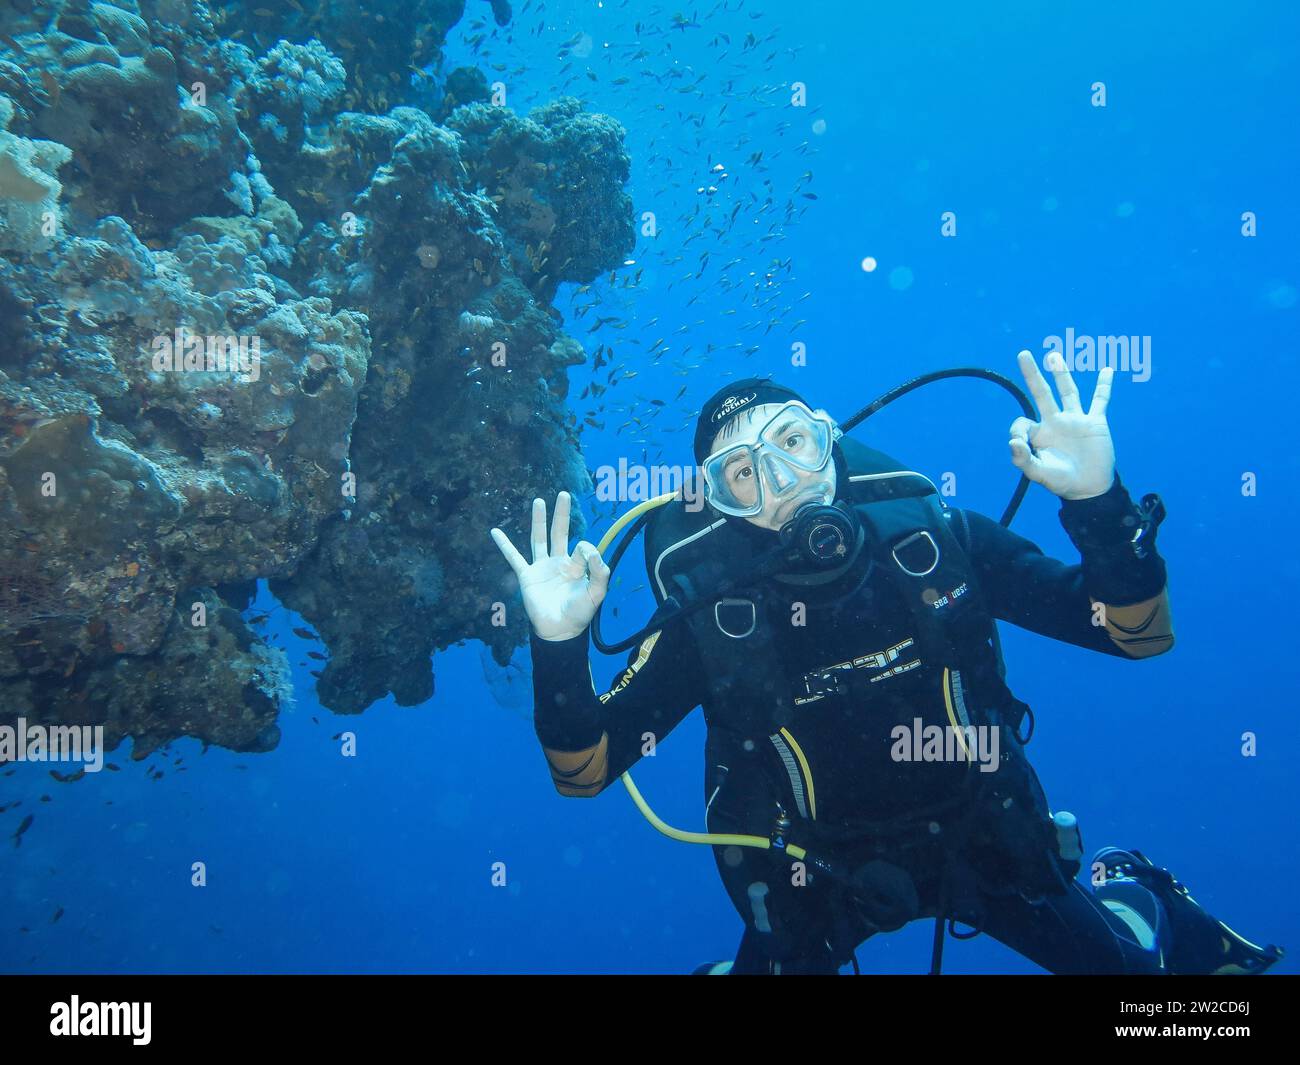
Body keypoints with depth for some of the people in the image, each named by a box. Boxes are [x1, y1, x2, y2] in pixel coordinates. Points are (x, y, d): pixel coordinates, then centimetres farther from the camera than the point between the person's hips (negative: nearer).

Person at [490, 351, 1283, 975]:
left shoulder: (940, 543, -18)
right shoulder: (710, 615, -20)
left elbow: (1140, 633, -15)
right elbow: (585, 767, -20)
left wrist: (1098, 502, -32)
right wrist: (559, 645, -38)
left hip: (986, 840, 1)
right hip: (824, 874, -1)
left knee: (1132, 962, 12)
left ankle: (1133, 897, 47)